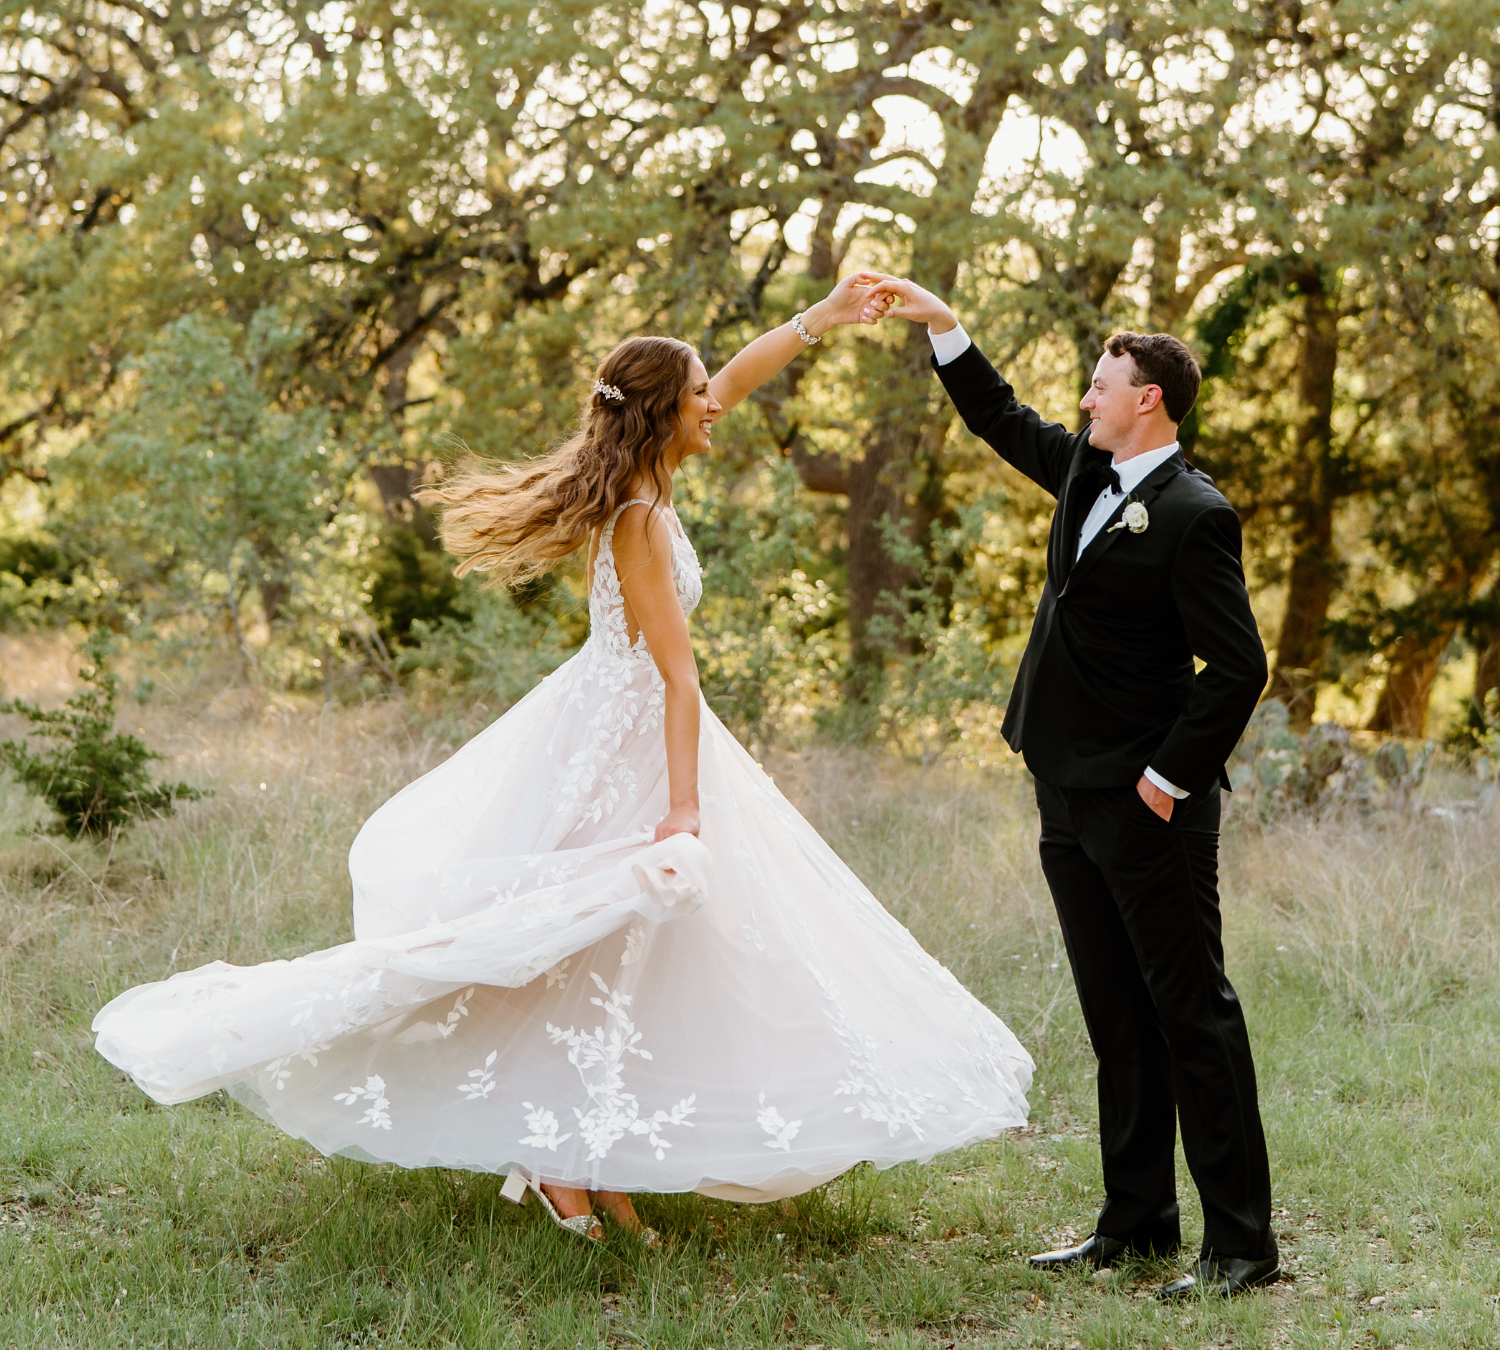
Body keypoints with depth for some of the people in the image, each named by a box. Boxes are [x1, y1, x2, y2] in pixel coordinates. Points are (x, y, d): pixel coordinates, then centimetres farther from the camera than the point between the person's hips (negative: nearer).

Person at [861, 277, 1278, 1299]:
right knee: (1118, 1021, 13)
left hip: (1149, 806, -9)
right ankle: (1138, 1220, 22)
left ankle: (1242, 1242, 2)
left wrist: (1171, 779, -16)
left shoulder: (1192, 515, -15)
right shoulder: (1089, 472, 10)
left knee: (1192, 1015, -4)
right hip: (1075, 801, 9)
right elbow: (1001, 420, 27)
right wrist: (941, 324, 20)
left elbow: (1238, 666, -18)